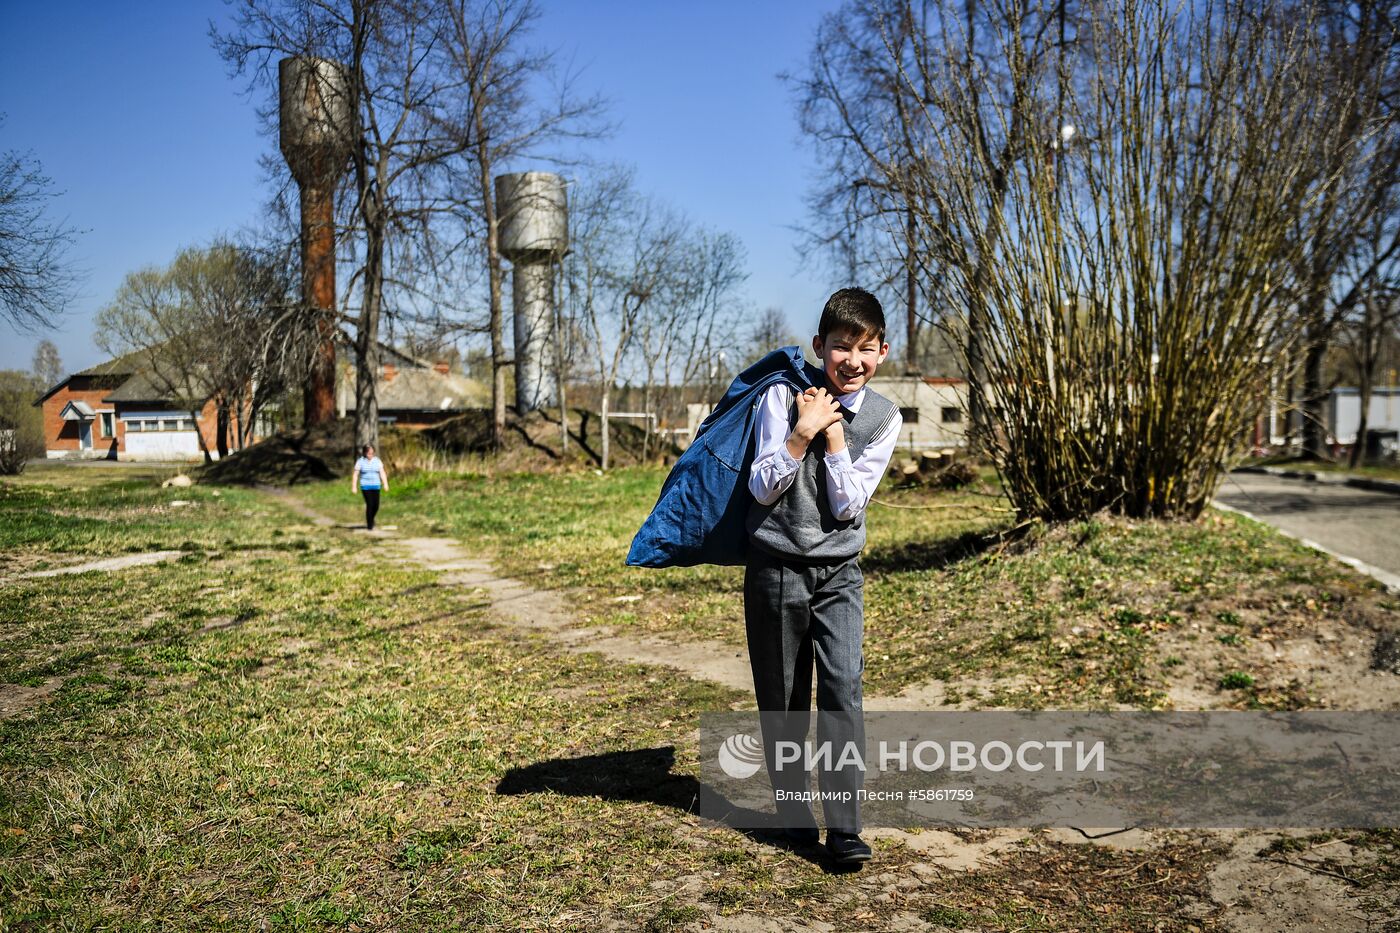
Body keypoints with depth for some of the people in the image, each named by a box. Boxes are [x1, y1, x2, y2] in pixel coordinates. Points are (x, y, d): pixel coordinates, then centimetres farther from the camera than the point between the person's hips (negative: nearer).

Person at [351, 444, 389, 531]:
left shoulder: (377, 461, 6)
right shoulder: (360, 461, -2)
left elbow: (382, 473, 2)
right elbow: (355, 475, -1)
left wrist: (385, 484, -6)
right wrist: (354, 487, -6)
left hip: (376, 486, 3)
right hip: (365, 486, -3)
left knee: (376, 505, 2)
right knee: (369, 505, -8)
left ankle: (371, 519, 31)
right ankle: (369, 525, 4)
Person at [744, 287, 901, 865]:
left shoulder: (884, 418, -1)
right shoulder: (783, 397, -7)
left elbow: (848, 505, -7)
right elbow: (762, 489, -10)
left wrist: (833, 435, -15)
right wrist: (802, 433, -21)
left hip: (839, 572, 1)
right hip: (777, 568, -1)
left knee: (843, 689, -9)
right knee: (783, 698, 8)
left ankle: (844, 827, -1)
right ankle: (795, 815, 25)